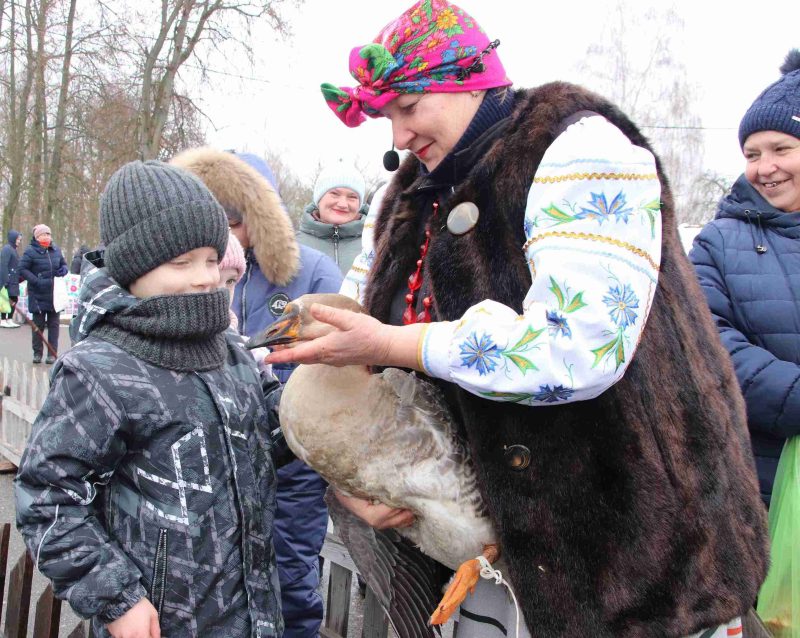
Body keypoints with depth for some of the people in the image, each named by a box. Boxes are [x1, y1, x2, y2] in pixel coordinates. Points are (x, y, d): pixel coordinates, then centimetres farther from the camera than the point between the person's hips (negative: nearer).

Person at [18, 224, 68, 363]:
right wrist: (37, 281, -22)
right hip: (38, 295, -4)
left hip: (55, 293, 4)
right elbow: (22, 269, -10)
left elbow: (63, 263, 21)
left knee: (54, 324, 6)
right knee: (38, 324, 5)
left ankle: (52, 353, 11)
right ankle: (37, 353, 15)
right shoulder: (31, 251, -8)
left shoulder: (56, 250, 7)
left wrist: (64, 269, -4)